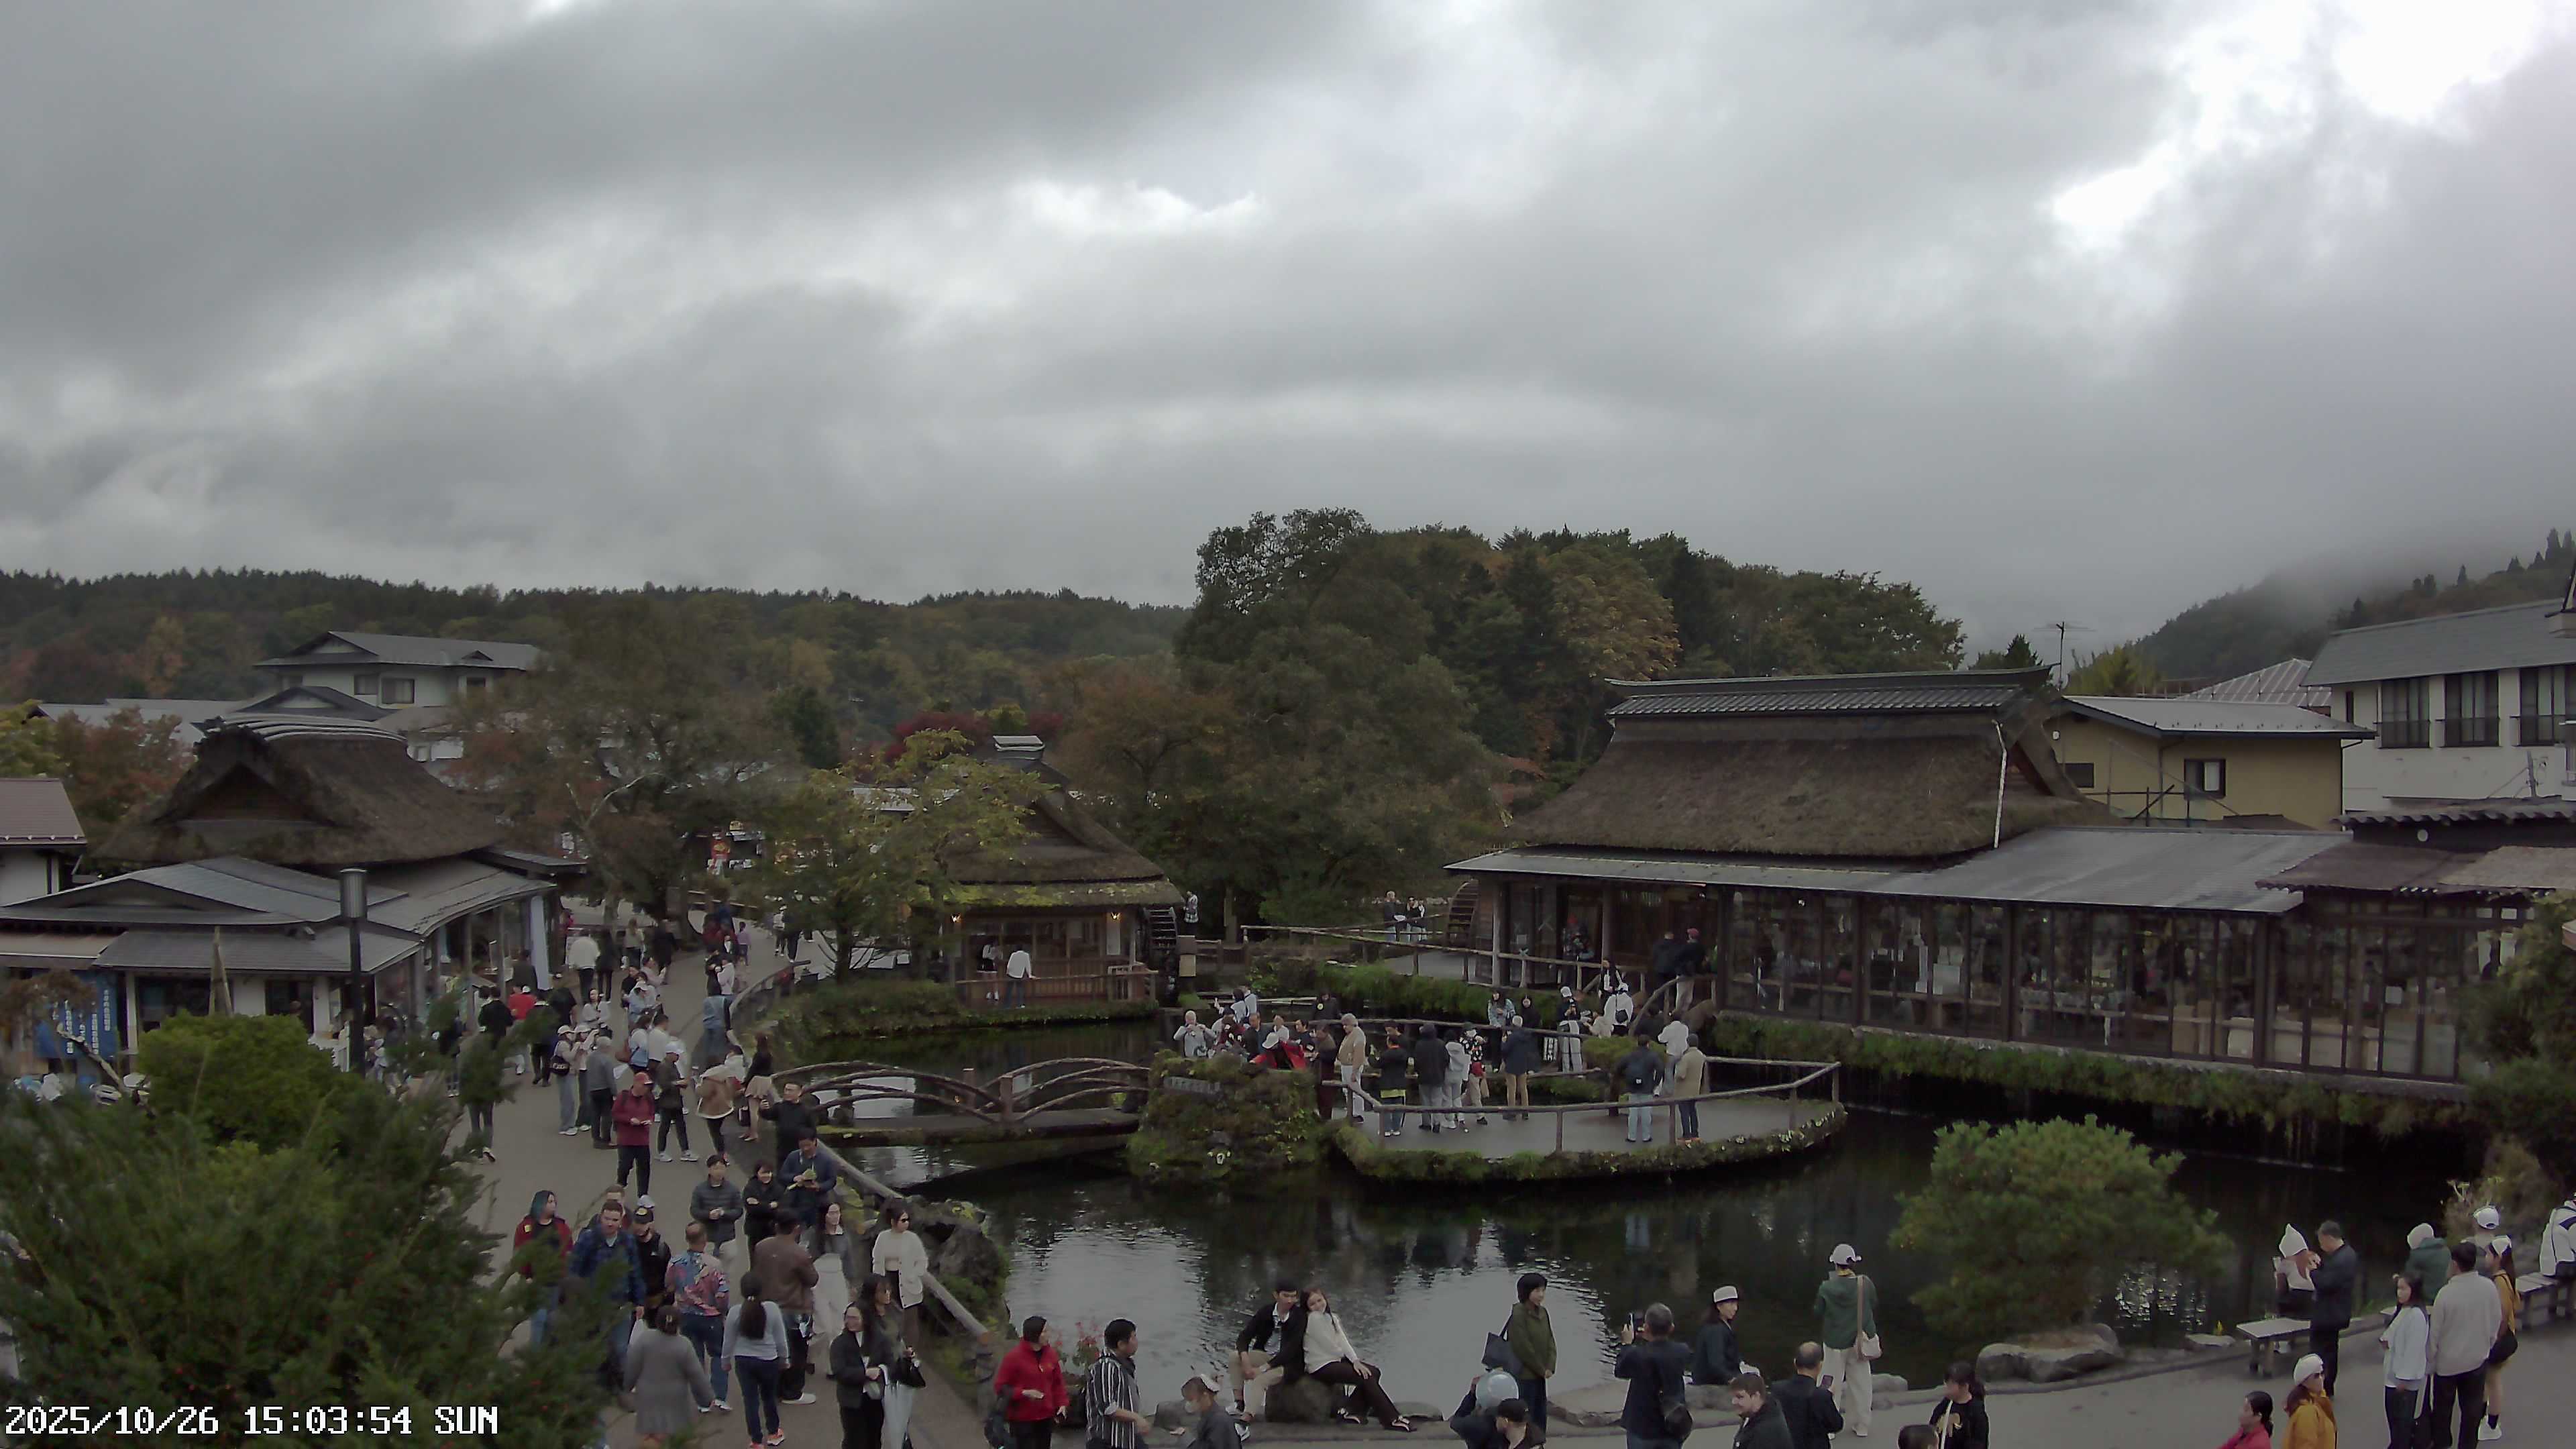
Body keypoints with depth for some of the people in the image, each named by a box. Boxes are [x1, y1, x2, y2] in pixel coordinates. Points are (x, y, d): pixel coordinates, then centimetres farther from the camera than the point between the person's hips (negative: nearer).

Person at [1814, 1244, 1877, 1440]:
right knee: (1860, 1384, 14)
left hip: (1835, 1343, -2)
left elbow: (1818, 1313, -3)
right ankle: (1861, 1426, 21)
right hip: (1860, 1341, 2)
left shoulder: (1826, 1288, -16)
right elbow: (1874, 1306, 2)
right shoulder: (1865, 1284, -13)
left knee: (1832, 1386, 8)